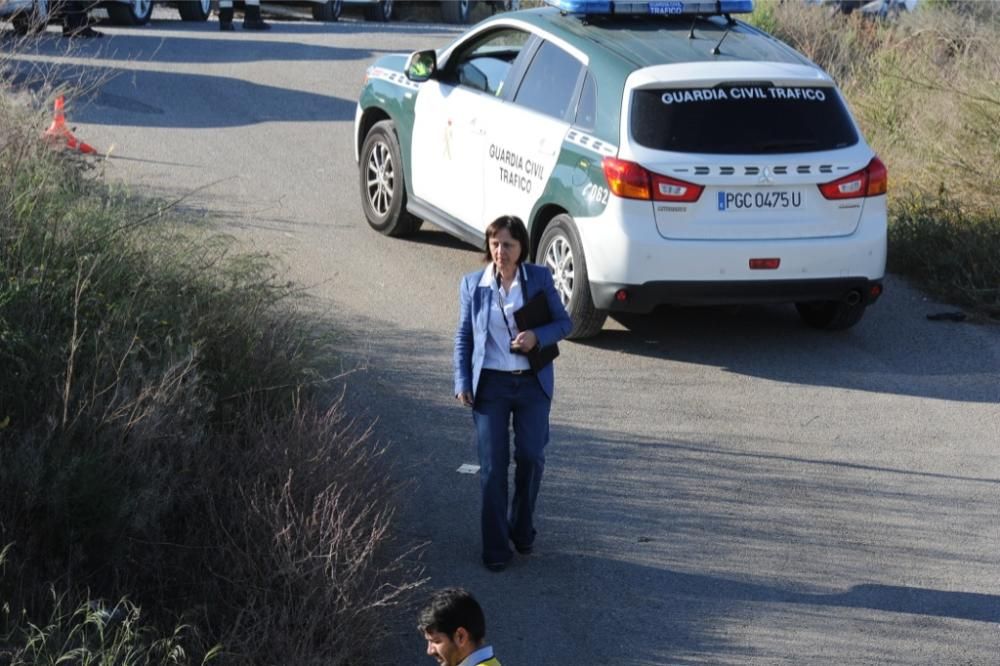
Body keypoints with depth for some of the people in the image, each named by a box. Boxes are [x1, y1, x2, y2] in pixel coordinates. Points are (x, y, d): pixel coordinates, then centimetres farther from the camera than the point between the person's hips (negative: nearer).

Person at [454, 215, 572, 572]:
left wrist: (538, 336, -15)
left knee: (531, 456, -3)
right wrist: (462, 382, -1)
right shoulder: (472, 284, 2)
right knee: (493, 465, -2)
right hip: (490, 384, 0)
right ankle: (496, 547, 5)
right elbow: (463, 336, 8)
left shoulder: (539, 278, 0)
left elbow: (564, 322, 5)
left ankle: (523, 529, 23)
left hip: (532, 383, 0)